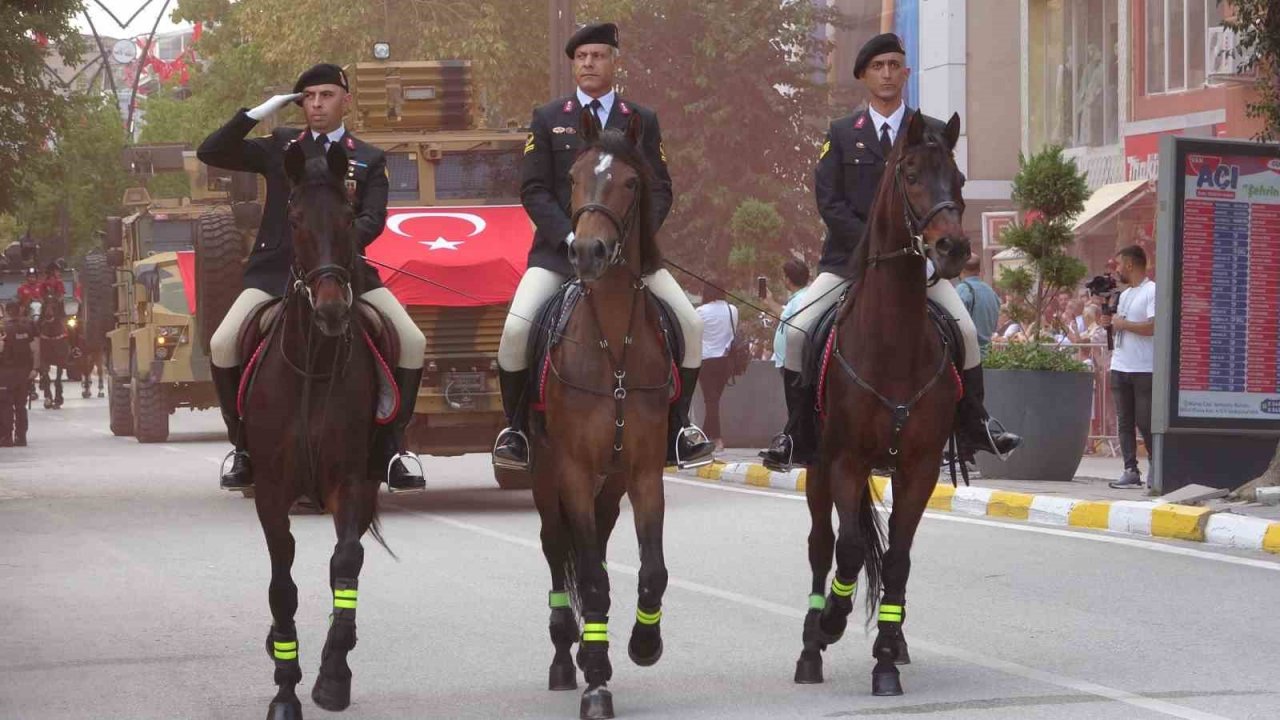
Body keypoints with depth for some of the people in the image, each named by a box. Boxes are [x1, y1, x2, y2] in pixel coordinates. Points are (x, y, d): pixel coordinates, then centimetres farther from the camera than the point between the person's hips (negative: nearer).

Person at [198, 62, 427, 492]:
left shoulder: (369, 160, 12)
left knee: (412, 343, -16)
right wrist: (257, 113, 0)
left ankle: (391, 446, -1)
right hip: (278, 269, 0)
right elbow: (210, 153, 7)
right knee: (222, 345, -21)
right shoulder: (280, 147, 13)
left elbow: (373, 219, -3)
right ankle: (244, 448, -4)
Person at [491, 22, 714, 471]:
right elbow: (533, 190, 0)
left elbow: (660, 190, 6)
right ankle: (516, 428, -1)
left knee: (690, 325, -12)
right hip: (559, 247, -1)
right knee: (516, 329, -22)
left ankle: (675, 428, 5)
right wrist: (571, 236, -15)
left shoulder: (642, 121, 10)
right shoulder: (548, 120, 7)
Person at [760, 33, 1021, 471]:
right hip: (850, 254, 0)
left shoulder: (933, 134, 7)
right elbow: (828, 201, -3)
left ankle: (975, 428, 6)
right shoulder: (841, 134, 5)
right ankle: (798, 438, -6)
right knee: (797, 330, -16)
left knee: (966, 330, -13)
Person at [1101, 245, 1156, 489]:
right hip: (1120, 366, 8)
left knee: (1145, 422, -6)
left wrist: (1122, 324, -13)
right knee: (1124, 422, 5)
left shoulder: (1152, 292, -9)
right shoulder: (1124, 295, 19)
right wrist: (1110, 323, 5)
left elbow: (1153, 327, -20)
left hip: (1144, 370, -8)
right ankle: (1131, 471, 6)